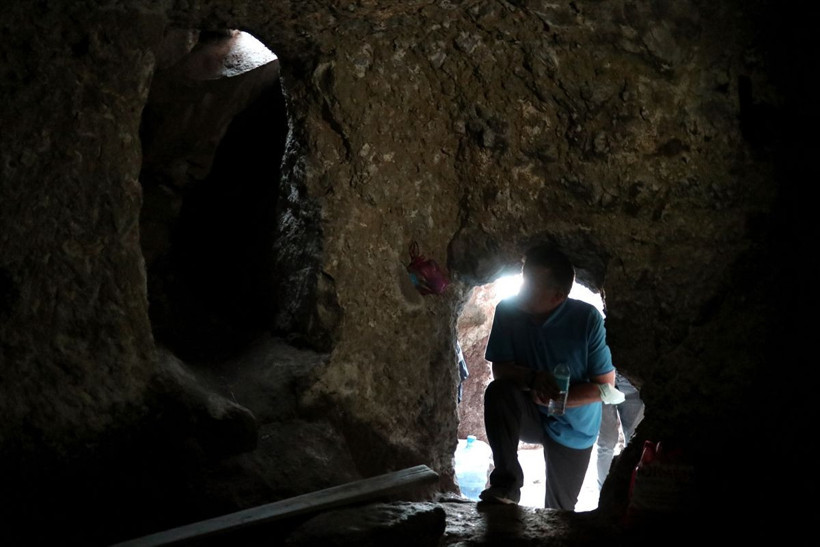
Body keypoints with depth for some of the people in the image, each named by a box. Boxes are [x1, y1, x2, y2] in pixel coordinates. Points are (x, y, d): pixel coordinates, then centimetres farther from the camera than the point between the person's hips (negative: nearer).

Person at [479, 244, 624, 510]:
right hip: (530, 416, 1)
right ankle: (506, 484, -25)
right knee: (498, 392, -32)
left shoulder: (587, 319, -21)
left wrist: (554, 397, -26)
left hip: (574, 430, 0)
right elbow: (500, 370, -12)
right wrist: (532, 379, -33)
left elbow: (605, 387, -16)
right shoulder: (508, 311, -15)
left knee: (559, 510, 8)